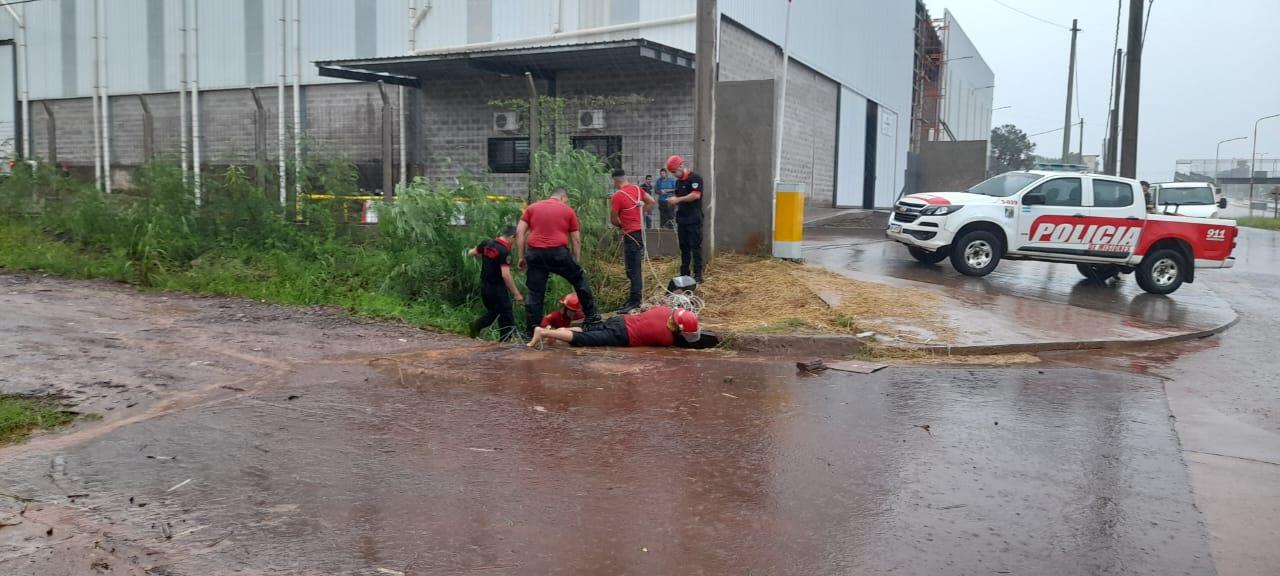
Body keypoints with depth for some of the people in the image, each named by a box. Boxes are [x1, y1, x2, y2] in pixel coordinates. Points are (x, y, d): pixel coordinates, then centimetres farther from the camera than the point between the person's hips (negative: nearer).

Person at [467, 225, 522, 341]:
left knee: (492, 312, 26)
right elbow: (505, 275, -27)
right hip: (497, 289, -8)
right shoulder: (505, 252, -20)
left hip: (484, 286, 8)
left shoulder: (487, 244, 1)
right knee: (506, 318, 2)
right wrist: (516, 293, -23)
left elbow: (470, 253, 16)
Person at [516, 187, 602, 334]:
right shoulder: (568, 210, 13)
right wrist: (577, 262, 17)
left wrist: (520, 257, 9)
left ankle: (533, 330, 8)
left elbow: (519, 232, 8)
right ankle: (590, 315, 26)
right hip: (558, 252, -2)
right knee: (579, 279, 20)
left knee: (535, 294, 8)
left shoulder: (532, 208, 17)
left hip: (534, 252, 2)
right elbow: (576, 240, 11)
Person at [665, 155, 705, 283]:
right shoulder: (678, 181, 16)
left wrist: (678, 199, -19)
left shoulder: (695, 178, -10)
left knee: (695, 247, -4)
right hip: (681, 219, 8)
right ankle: (684, 274, 18)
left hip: (694, 220, -8)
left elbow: (696, 195, -21)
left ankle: (698, 275, -1)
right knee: (684, 247, 11)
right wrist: (673, 201, 1)